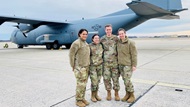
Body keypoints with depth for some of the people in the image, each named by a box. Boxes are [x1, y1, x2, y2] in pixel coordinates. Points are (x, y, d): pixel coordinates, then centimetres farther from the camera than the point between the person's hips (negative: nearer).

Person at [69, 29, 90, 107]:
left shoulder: (86, 43, 13)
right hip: (79, 67, -8)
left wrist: (88, 65, 14)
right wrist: (73, 66, -11)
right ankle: (78, 100, 10)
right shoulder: (76, 43, -12)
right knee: (80, 84, -4)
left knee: (84, 84, 12)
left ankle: (82, 98, 25)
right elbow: (71, 54, -12)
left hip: (86, 67, 8)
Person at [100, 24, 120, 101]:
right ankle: (108, 93, 21)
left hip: (115, 61, -1)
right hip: (106, 62, 1)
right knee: (106, 78, 4)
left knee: (115, 78, 4)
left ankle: (116, 94, 18)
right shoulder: (102, 39, 4)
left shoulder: (116, 38, 1)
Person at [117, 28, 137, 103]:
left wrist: (134, 65, -14)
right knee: (124, 80, 12)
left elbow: (134, 54, -11)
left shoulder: (130, 43, -10)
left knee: (127, 80, -7)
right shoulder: (118, 43, 7)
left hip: (128, 64, -6)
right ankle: (127, 94, 24)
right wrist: (118, 62, 14)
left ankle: (132, 96, 10)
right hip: (121, 64, 6)